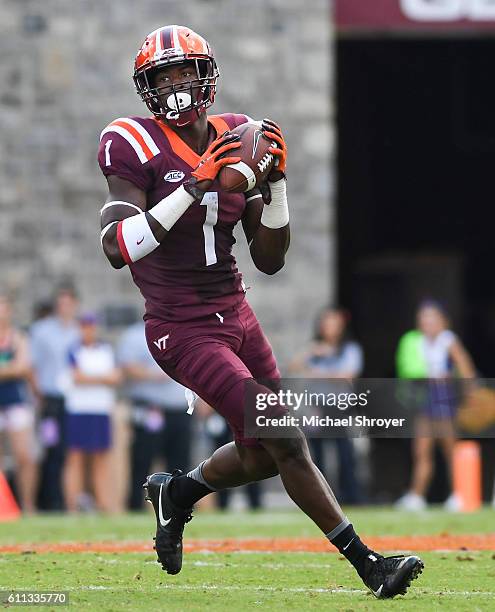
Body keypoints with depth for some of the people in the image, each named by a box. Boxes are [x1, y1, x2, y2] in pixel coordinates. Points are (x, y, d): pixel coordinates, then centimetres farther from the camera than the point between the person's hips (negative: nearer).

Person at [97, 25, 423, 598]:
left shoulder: (235, 140, 3)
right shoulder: (138, 146, -12)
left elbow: (270, 260, 6)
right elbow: (116, 248, -26)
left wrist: (274, 183, -8)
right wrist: (195, 185, -29)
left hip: (237, 319, 7)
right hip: (182, 331, -7)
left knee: (263, 456, 14)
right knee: (286, 443, -15)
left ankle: (175, 492, 41)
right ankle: (367, 564, -7)